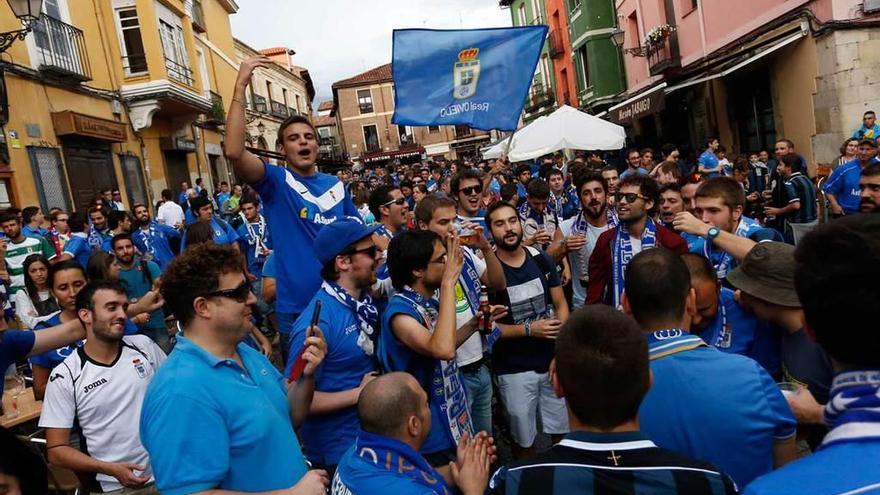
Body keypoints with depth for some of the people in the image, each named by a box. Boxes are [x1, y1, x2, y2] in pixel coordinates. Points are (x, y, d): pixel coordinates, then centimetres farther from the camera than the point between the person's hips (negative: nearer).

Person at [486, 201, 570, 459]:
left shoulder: (542, 259, 1)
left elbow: (561, 304, 6)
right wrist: (529, 329, -19)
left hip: (554, 360, 4)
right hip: (515, 369, -3)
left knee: (564, 431, 16)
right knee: (523, 438, 12)